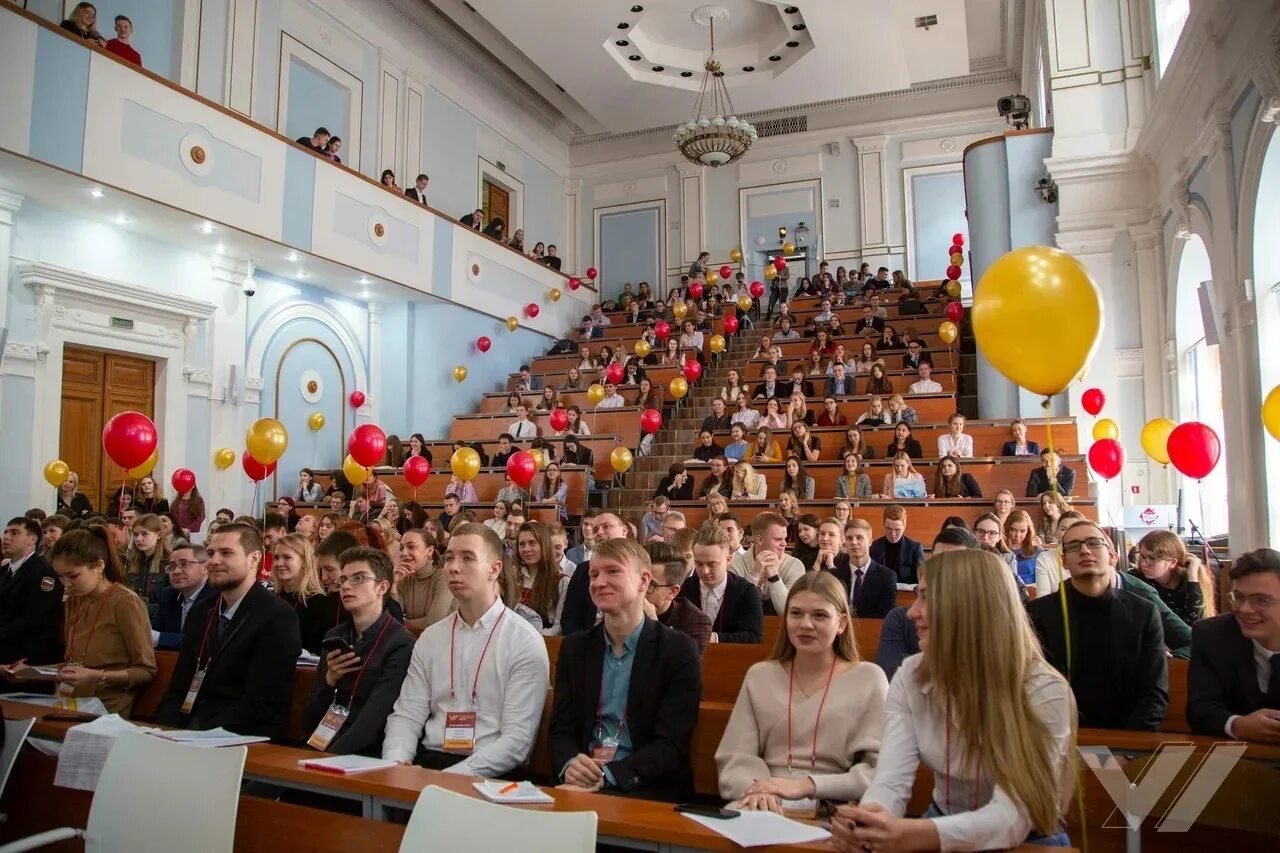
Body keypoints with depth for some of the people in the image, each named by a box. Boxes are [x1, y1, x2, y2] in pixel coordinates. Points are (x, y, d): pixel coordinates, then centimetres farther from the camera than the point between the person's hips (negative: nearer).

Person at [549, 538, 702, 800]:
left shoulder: (679, 650, -4)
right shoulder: (574, 648, 10)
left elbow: (672, 744, -9)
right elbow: (561, 729, 8)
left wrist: (607, 776, -22)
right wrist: (569, 765, -15)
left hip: (650, 789, -3)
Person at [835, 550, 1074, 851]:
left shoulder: (1042, 691, -19)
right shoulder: (910, 677, -7)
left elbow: (1014, 814, -27)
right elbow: (892, 779, -15)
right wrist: (865, 822, -37)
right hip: (945, 825, 3)